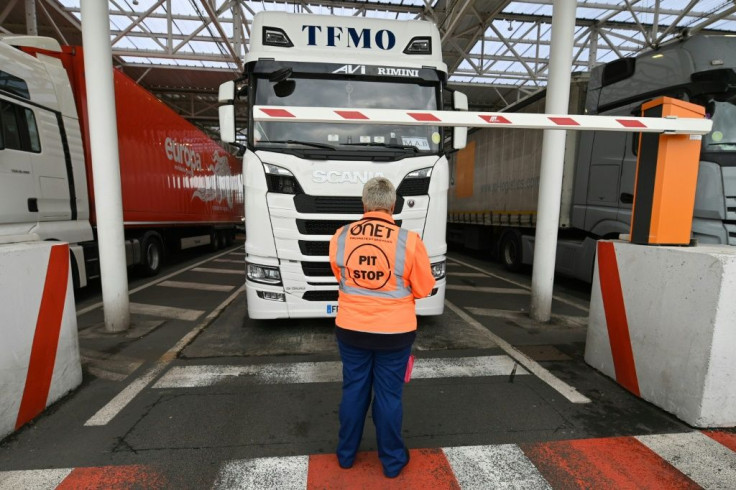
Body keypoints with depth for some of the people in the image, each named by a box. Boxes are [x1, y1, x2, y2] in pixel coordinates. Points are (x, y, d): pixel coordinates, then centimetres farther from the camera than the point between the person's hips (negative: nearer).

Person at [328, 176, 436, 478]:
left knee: (353, 390, 20)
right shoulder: (409, 241, -17)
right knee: (389, 394, 15)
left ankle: (346, 454, 39)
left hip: (351, 328, 3)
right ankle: (392, 461, 35)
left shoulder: (340, 237, -7)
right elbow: (424, 289, -5)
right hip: (394, 331, -2)